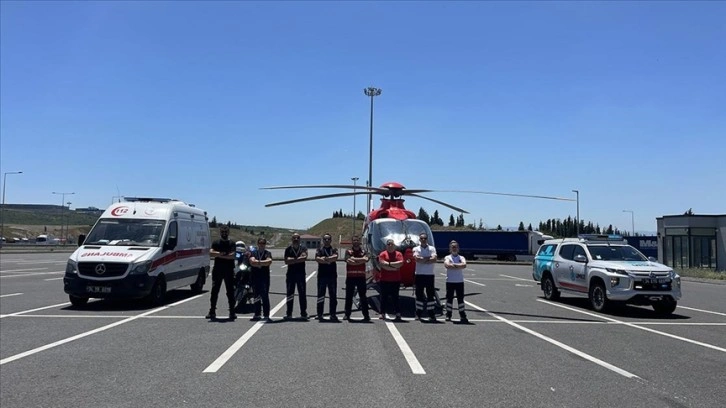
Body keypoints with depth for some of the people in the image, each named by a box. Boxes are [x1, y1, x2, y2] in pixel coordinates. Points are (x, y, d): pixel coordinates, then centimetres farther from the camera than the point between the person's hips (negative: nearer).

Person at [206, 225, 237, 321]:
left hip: (229, 271, -2)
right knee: (214, 291, 3)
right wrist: (221, 253, -16)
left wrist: (219, 255, -11)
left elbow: (232, 255, -13)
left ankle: (232, 312, 6)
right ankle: (212, 311, 11)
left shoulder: (231, 243, 1)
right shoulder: (216, 243, 9)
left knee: (230, 292, 1)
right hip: (217, 270, 2)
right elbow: (211, 252, -6)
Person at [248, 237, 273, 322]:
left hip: (265, 278, -2)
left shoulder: (268, 253, 6)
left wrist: (258, 262, -12)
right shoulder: (253, 253, 9)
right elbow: (252, 262, -9)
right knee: (256, 296, 9)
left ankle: (266, 316, -9)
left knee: (265, 296, -8)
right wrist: (263, 263, -11)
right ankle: (257, 315, 18)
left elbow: (269, 261, -13)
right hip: (255, 277, 2)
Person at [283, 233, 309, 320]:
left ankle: (303, 313, 4)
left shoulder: (303, 248, 4)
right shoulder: (288, 249, 6)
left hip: (301, 274, -1)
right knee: (290, 294, 3)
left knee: (302, 294, 0)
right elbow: (286, 261, -7)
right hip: (290, 273, 1)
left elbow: (304, 257, -15)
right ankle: (289, 313, 8)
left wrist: (293, 259, -10)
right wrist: (299, 259, -10)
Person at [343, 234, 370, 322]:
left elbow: (366, 259, -12)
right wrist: (360, 260, -10)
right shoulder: (348, 251, 6)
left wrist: (354, 259, -10)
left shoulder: (364, 251, 8)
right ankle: (347, 314, 13)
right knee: (349, 296, 5)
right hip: (350, 277, 0)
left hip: (361, 276, 0)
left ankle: (366, 315, 4)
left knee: (363, 296, 2)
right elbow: (348, 260, -12)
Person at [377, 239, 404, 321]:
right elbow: (382, 264, -11)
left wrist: (389, 263, -10)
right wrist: (394, 268, -10)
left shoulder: (399, 254, 7)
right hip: (384, 280, 0)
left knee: (395, 297, 2)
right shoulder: (382, 254, 3)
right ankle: (382, 313, 9)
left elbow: (400, 263, -9)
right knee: (384, 297, 4)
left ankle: (398, 313, 2)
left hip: (396, 280, 0)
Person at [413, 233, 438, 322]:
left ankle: (431, 314, 7)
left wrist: (422, 260, -11)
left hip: (430, 275, 0)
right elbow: (417, 258, -14)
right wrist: (429, 258, -8)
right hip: (419, 274, 0)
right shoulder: (416, 249, 5)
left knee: (430, 295, 2)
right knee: (419, 295, 4)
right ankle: (418, 314, 10)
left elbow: (434, 260, -10)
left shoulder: (432, 248, 6)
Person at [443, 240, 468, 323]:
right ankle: (448, 315, 10)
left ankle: (462, 316, 5)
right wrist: (459, 266, -13)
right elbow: (447, 265, -18)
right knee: (449, 298, 2)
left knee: (460, 298, 3)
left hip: (460, 281, 1)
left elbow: (464, 265, -13)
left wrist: (454, 265, -13)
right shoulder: (447, 257, 4)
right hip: (450, 281, -1)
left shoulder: (461, 258, 8)